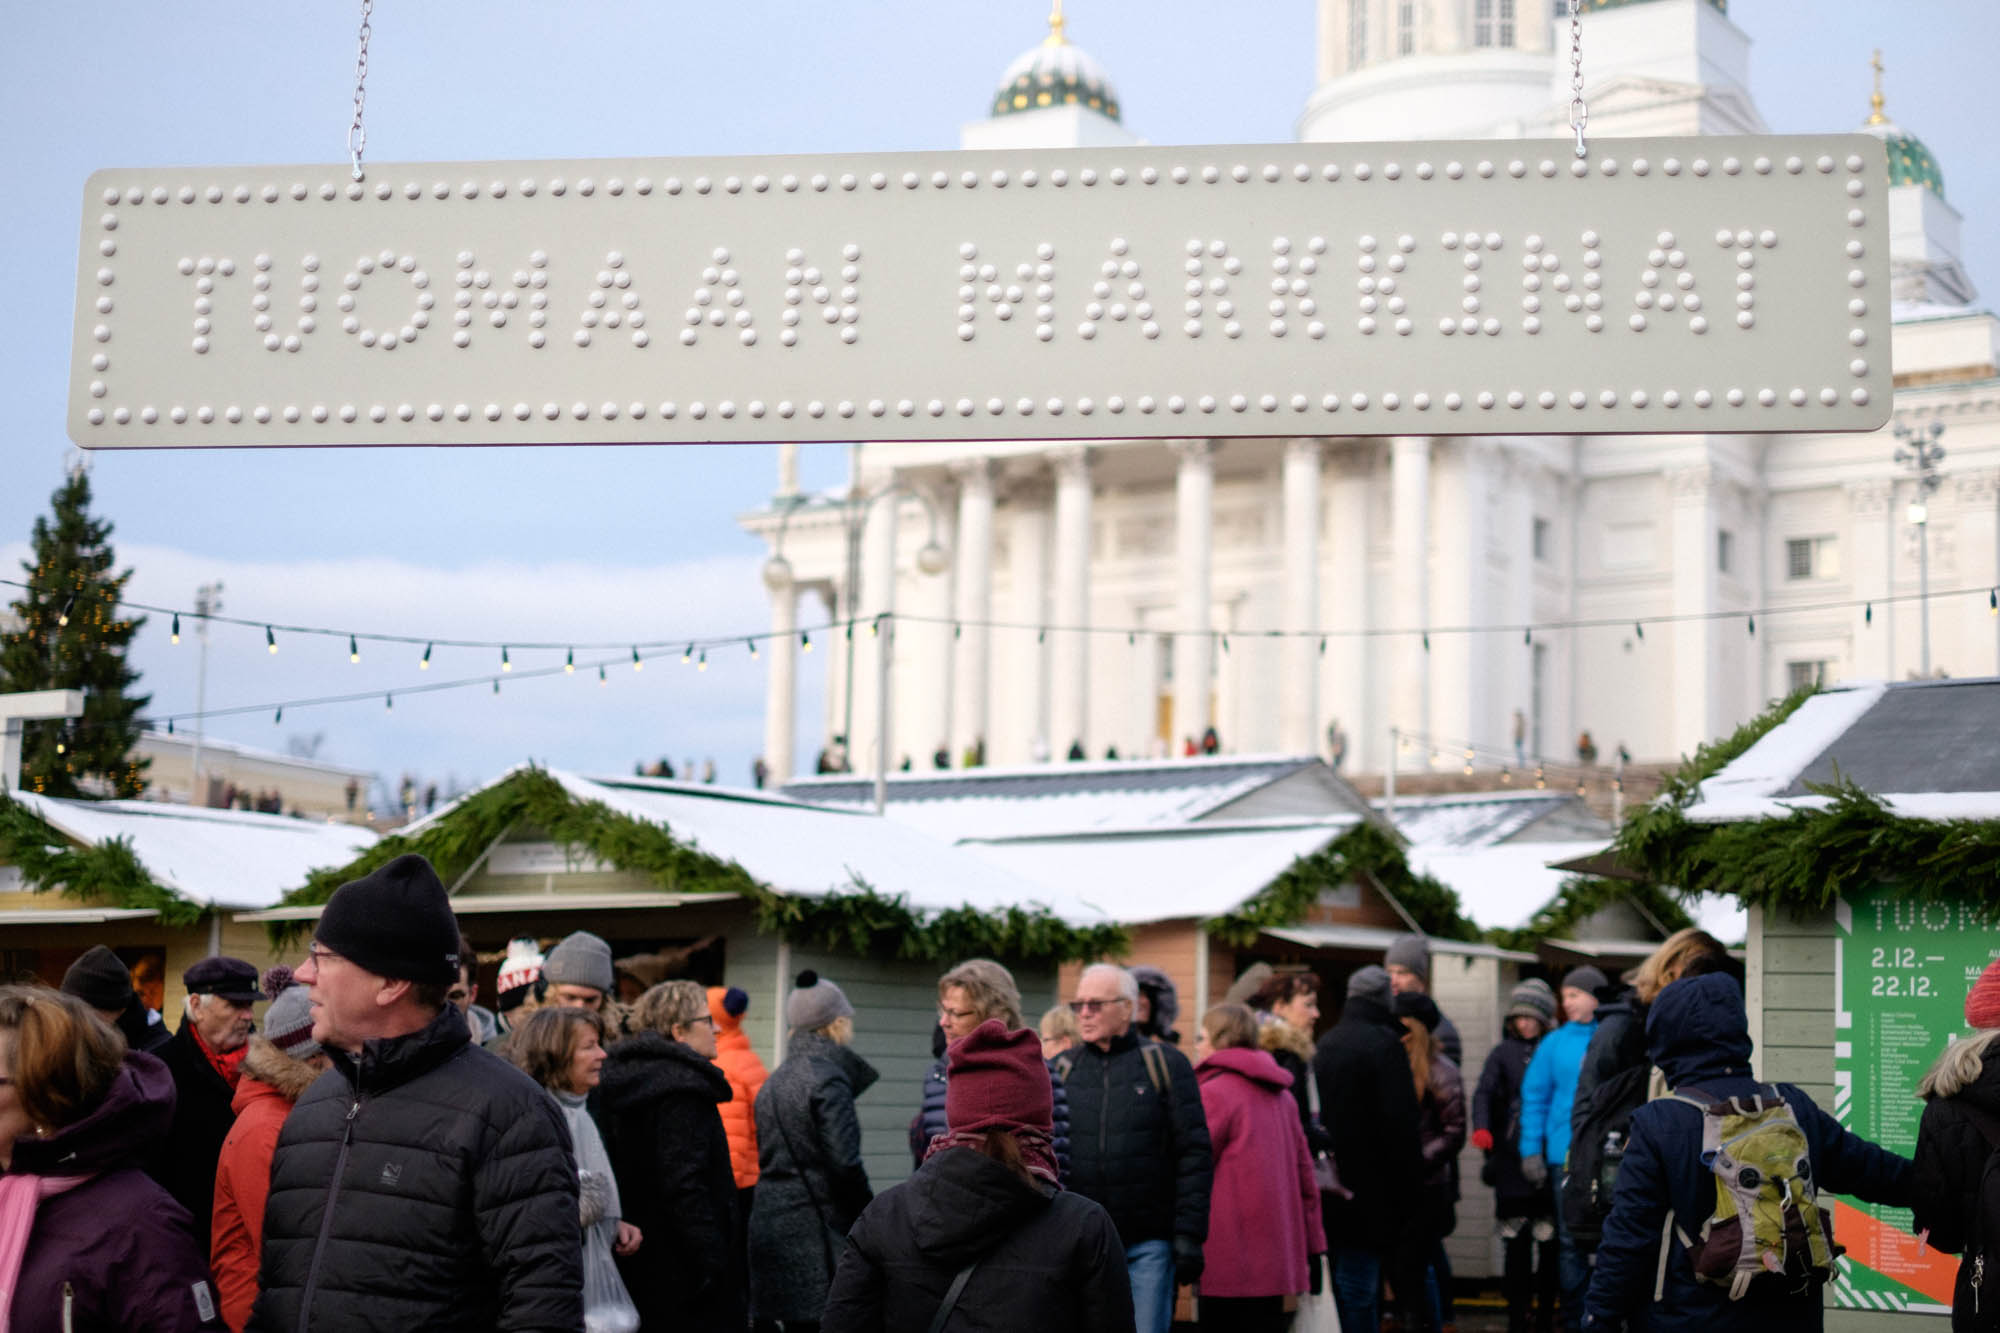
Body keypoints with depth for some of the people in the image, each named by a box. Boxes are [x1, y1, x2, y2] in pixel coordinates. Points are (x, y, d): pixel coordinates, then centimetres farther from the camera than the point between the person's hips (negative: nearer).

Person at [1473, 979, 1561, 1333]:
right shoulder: (1504, 1052, 9)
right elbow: (1484, 1092, -2)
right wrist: (1482, 1128, -21)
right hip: (1511, 1160, 1)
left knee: (1547, 1239, 1)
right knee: (1514, 1238, 3)